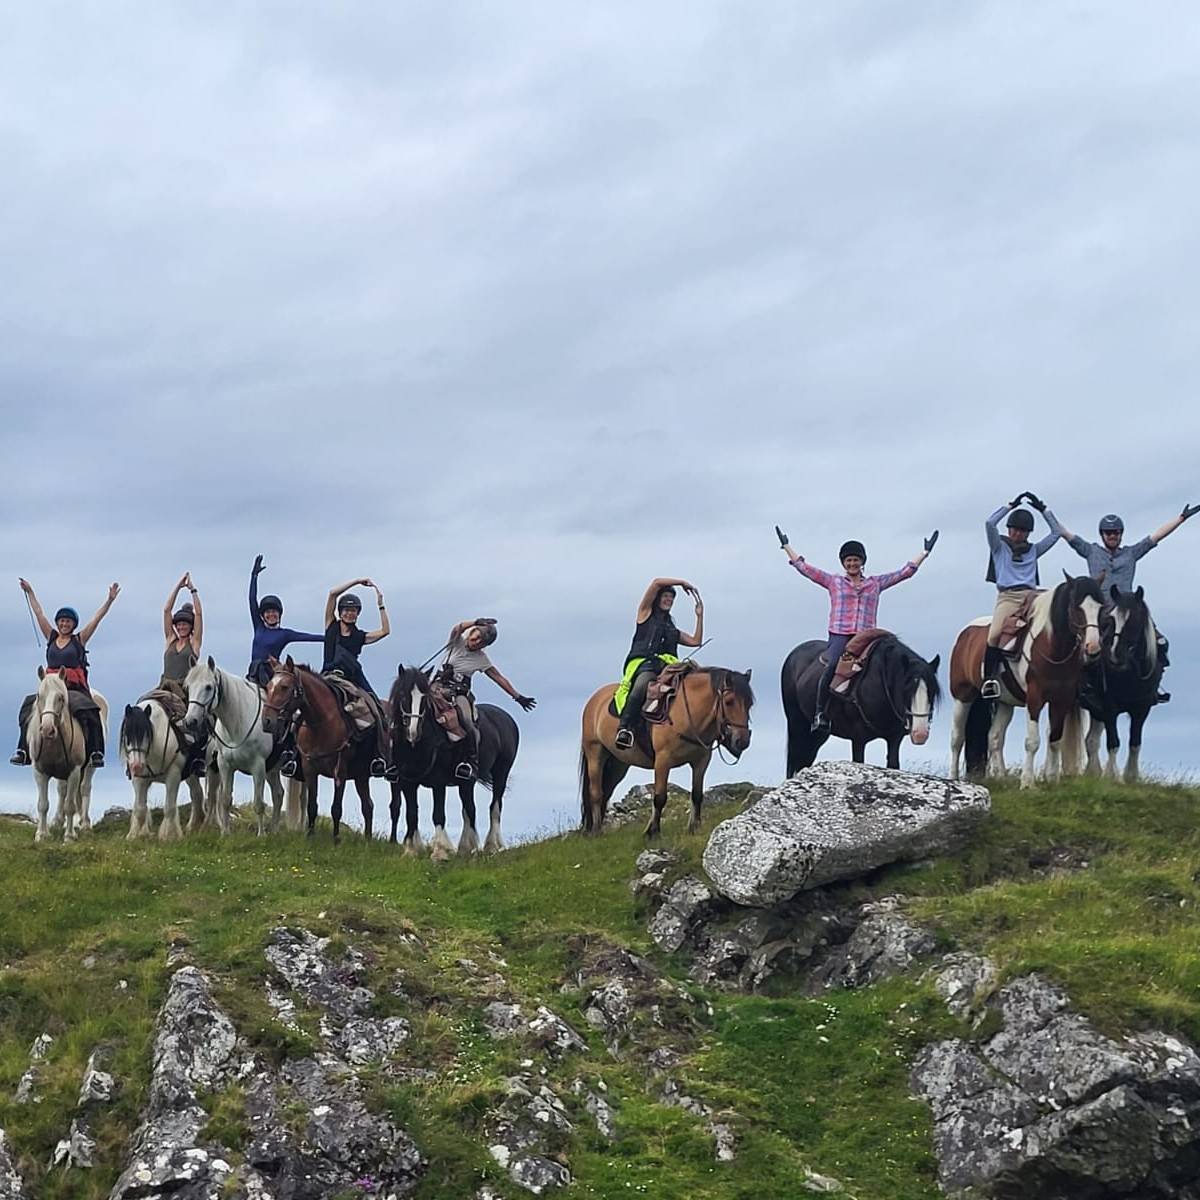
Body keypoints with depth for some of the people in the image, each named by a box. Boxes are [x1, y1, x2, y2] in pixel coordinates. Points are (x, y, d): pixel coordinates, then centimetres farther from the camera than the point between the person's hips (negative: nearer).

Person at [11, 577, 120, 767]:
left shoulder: (79, 639, 6)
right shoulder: (51, 637, 14)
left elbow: (97, 618, 3)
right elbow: (39, 614, 19)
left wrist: (110, 600, -3)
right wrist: (30, 592, 22)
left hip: (75, 685, -3)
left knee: (90, 714, -23)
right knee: (29, 710, -10)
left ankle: (96, 752, -23)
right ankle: (23, 750, -8)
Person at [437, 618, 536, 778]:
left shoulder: (481, 658, 6)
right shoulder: (458, 641, 5)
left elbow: (499, 679, 10)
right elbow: (458, 628, -18)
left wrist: (518, 697, 7)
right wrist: (477, 622, -36)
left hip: (460, 692, -1)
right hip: (439, 685, 1)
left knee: (467, 720, -29)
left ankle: (472, 762, -25)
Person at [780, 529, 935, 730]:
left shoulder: (875, 584, 20)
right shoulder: (834, 582, 17)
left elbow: (905, 572, 24)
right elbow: (804, 568, 18)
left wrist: (925, 553, 24)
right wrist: (786, 546, 21)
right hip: (839, 635, -2)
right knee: (833, 665, -30)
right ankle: (820, 713, -27)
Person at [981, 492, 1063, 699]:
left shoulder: (1033, 550, 25)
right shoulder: (1000, 547, 16)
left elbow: (1057, 532, 23)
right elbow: (990, 523, 1)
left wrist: (1042, 508, 20)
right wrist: (1011, 505, 6)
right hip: (1007, 597, -3)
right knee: (994, 635, -27)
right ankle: (989, 678, -22)